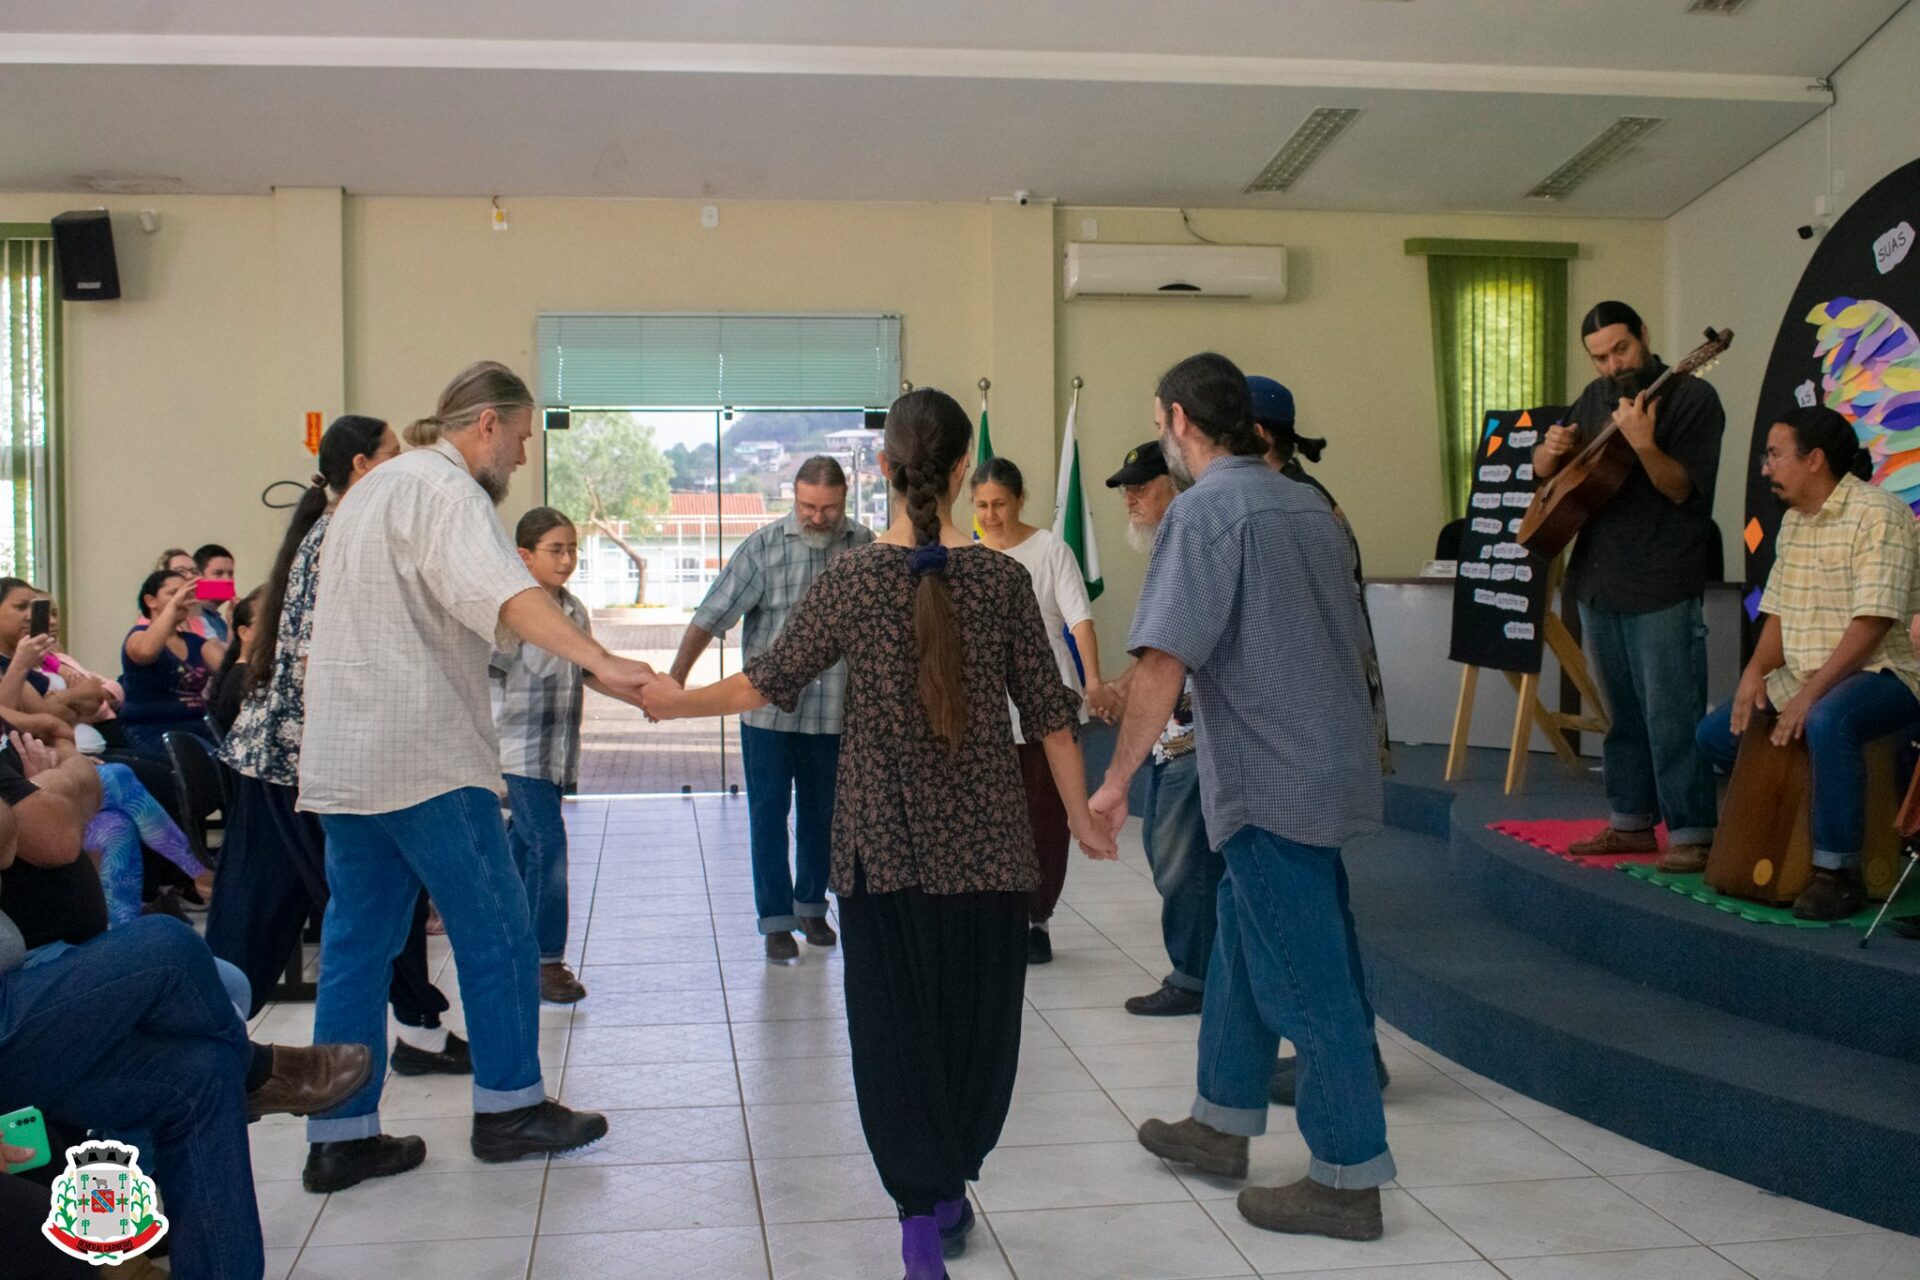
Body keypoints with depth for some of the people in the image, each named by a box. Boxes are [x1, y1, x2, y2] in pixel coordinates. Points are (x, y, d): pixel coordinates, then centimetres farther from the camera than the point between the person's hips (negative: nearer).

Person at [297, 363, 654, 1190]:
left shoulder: (375, 488, 21)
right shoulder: (443, 487, -11)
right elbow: (502, 591, -31)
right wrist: (602, 662, -43)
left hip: (342, 759, 10)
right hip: (423, 756, -9)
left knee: (358, 941, 10)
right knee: (495, 931, 2)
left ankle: (340, 1136, 13)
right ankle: (509, 1107, 12)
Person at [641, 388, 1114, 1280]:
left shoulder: (851, 578, -7)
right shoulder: (1001, 578, -3)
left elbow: (770, 682, -2)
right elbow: (1047, 711, 1)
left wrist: (673, 700, 14)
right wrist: (1080, 817, 12)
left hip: (884, 841, -1)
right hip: (985, 840, 1)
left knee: (894, 1020, 6)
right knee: (976, 1013, 15)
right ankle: (950, 1193, 26)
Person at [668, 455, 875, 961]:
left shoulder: (864, 546, 0)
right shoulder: (763, 547, -6)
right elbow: (711, 616, -9)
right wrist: (675, 677, -16)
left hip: (834, 713, 2)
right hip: (768, 710, -2)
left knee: (821, 815, 14)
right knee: (768, 815, 2)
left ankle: (811, 906, 31)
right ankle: (777, 919, 12)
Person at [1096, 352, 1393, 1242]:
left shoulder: (1205, 510, -14)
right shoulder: (1308, 506, 11)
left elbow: (1164, 662, -20)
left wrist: (1116, 779, -14)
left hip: (1271, 782, -9)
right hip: (1329, 763, 9)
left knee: (1305, 980, 0)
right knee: (1242, 950, 20)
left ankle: (1348, 1179, 8)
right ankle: (1221, 1124, 32)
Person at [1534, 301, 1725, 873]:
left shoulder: (1692, 398, -8)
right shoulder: (1596, 396, 12)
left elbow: (1681, 488, -16)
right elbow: (1543, 471, 18)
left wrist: (1644, 444, -34)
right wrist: (1551, 449, -5)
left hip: (1663, 586, -7)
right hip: (1598, 579, 7)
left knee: (1670, 714, -7)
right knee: (1621, 713, 15)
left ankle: (1691, 832, 0)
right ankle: (1632, 822, 24)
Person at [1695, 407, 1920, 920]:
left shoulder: (1877, 514, -15)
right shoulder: (1794, 520, 13)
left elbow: (1872, 622, -23)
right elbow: (1780, 612, 14)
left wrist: (1810, 693, -27)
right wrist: (1756, 671, -4)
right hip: (1803, 675, 9)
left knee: (1826, 722, -38)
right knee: (1715, 734, 3)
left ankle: (1837, 872, -27)